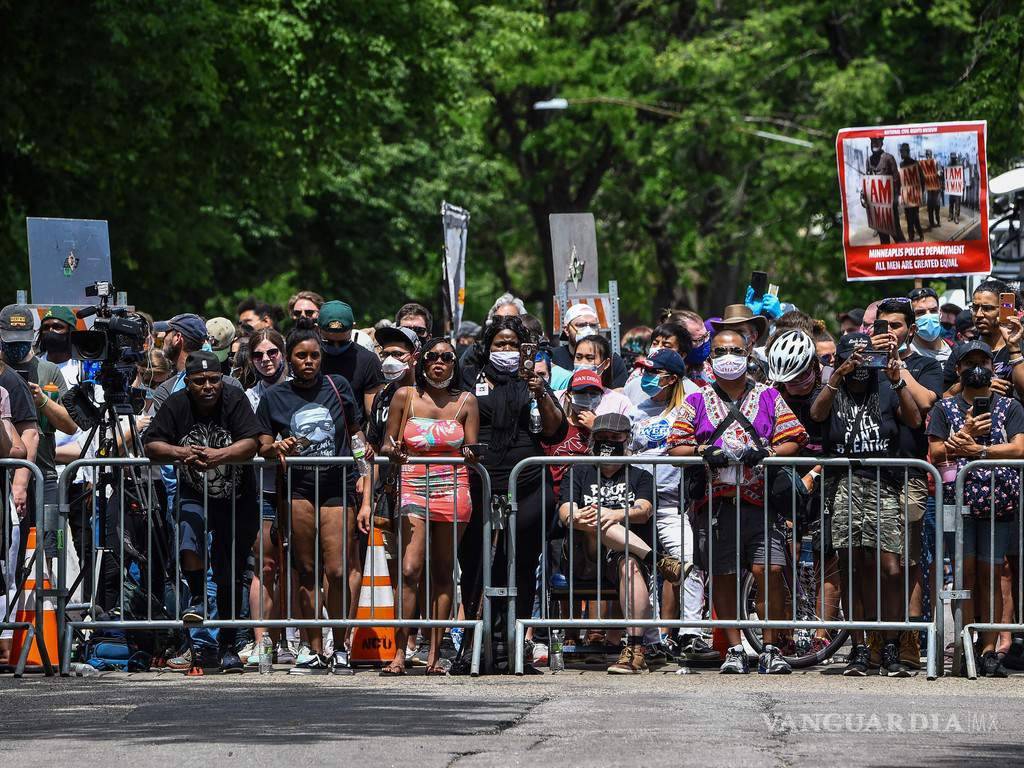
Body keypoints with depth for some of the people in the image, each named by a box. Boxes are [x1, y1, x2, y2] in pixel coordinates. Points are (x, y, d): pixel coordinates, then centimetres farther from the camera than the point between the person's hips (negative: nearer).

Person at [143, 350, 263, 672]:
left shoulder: (234, 400, -14)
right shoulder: (176, 405, -9)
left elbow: (250, 444, -23)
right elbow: (151, 445, -11)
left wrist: (216, 456, -39)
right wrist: (180, 453, -30)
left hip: (237, 498, -1)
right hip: (195, 495, 1)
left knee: (230, 575, 5)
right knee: (189, 526, -33)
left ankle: (227, 645, 18)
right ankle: (197, 599, -12)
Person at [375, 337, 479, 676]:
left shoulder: (465, 402, 9)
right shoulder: (405, 397, 7)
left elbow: (472, 452, 8)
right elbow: (388, 445, 11)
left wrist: (470, 455, -14)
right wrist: (391, 450, -12)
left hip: (453, 491, 1)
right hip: (413, 489, -1)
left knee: (443, 572, 2)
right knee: (409, 571, -12)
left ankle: (434, 654, 5)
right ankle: (399, 654, -13)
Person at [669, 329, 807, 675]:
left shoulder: (769, 398, 14)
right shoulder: (697, 402, 15)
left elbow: (794, 440, 8)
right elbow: (675, 447, 9)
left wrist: (767, 452, -11)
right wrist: (703, 452, -11)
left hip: (760, 500, -1)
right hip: (715, 501, 1)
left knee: (770, 570, -12)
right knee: (723, 577, 1)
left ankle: (770, 649, -5)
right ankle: (735, 650, 8)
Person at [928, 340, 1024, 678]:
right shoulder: (946, 408, 14)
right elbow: (936, 453, 5)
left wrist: (975, 449, -9)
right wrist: (966, 433, -7)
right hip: (958, 500, 0)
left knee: (990, 575, -2)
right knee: (965, 574, -6)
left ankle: (989, 651, -2)